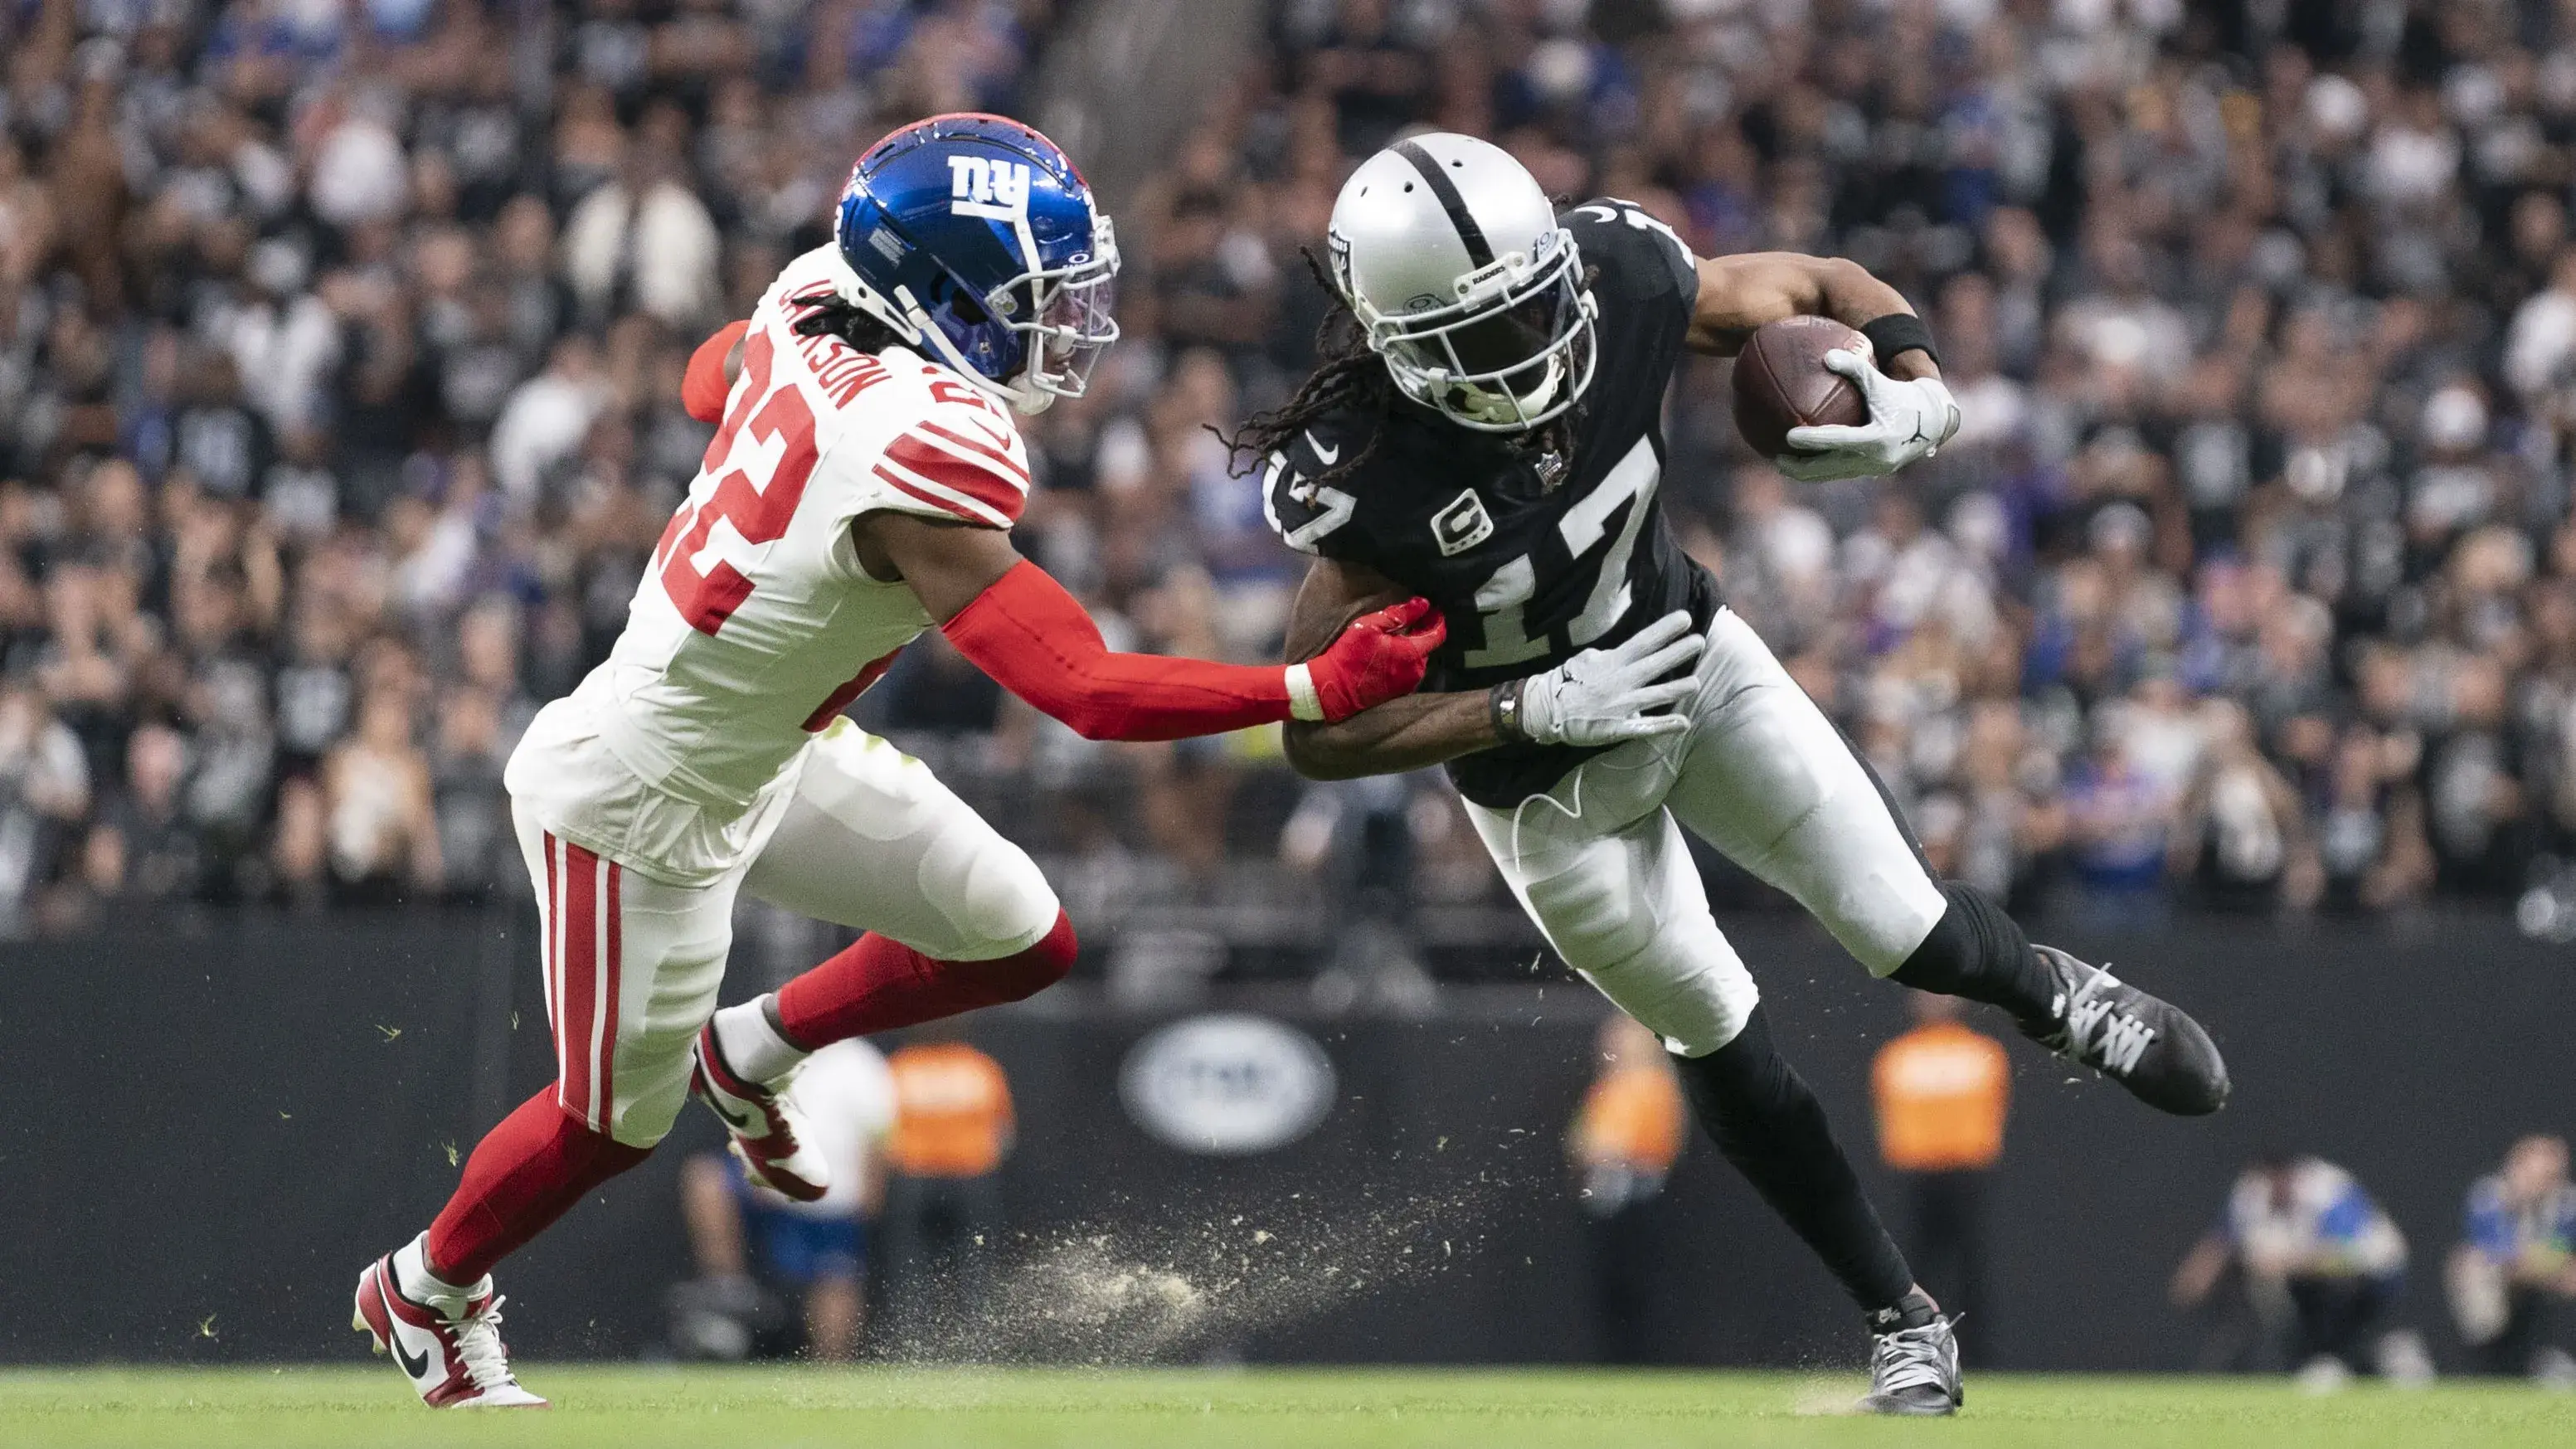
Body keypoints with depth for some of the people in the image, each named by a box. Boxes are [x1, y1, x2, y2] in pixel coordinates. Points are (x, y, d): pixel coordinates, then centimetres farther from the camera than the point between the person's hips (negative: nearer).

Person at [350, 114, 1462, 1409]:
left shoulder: (808, 311, -11)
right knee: (615, 1122, 14)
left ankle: (749, 1055, 31)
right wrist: (1315, 694, -35)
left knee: (1022, 942, 10)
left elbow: (707, 383, 14)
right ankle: (424, 1291, 41)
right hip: (644, 805, -9)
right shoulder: (926, 447, -36)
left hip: (768, 751, 9)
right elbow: (1082, 691, -36)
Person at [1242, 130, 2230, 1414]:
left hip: (1689, 660, 2)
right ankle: (1899, 1319, 31)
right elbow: (1322, 730, -29)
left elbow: (1826, 292, -10)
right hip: (1549, 782, -2)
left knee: (1907, 934, 1)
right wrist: (1540, 708, -35)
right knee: (1719, 1041, 12)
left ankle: (2053, 996, 38)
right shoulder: (1367, 479, -36)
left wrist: (1916, 397, -31)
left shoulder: (1620, 285, -28)